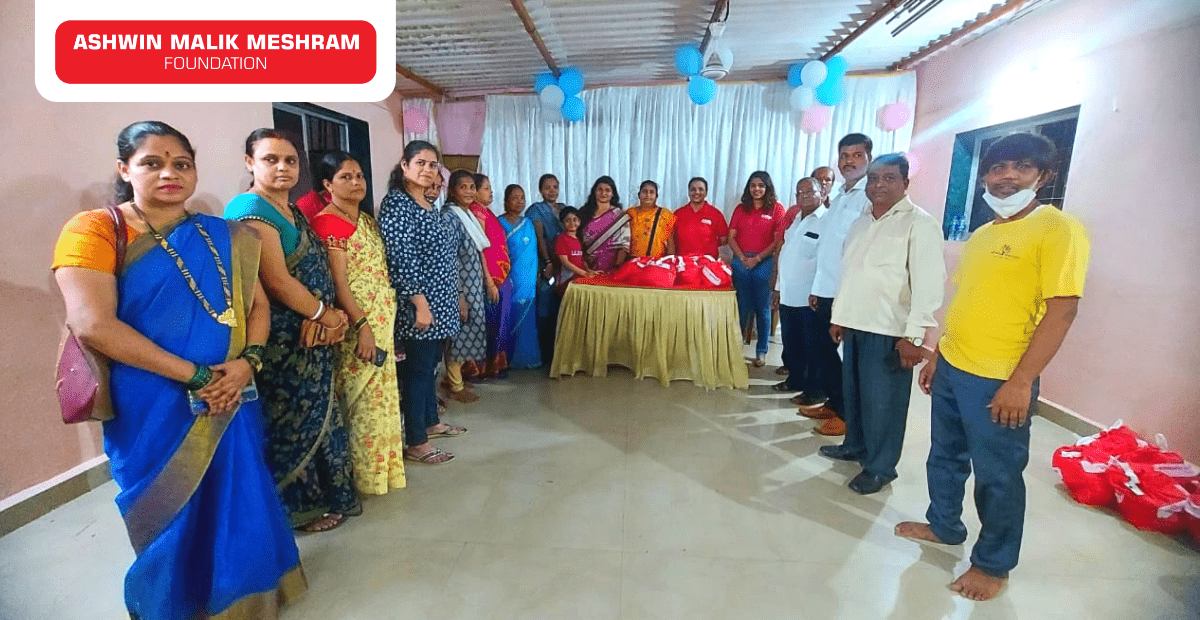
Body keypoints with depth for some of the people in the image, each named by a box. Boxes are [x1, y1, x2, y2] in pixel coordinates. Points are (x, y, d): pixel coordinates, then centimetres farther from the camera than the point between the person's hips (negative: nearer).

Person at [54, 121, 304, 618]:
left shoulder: (224, 237, 7)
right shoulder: (94, 230, -6)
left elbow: (258, 303, 8)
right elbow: (92, 324, -17)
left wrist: (247, 361, -11)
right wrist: (194, 375, -18)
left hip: (229, 400, 4)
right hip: (154, 409, -4)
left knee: (240, 511, 13)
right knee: (172, 523, 10)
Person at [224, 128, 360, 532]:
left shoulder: (293, 212, 14)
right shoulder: (251, 210, -14)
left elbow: (317, 272, 14)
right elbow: (276, 280, -21)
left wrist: (332, 315, -1)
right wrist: (326, 316, -10)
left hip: (312, 336, 9)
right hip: (282, 344, -9)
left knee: (315, 416, 17)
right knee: (292, 420, 3)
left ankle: (318, 494, 33)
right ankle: (298, 506, 21)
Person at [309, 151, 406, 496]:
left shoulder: (367, 220, 15)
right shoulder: (327, 221, -9)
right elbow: (338, 281, -16)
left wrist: (387, 320, 13)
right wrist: (362, 325, -21)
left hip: (382, 317, 8)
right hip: (356, 321, -8)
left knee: (383, 394, 14)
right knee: (365, 398, 0)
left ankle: (383, 466, 29)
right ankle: (366, 475, 15)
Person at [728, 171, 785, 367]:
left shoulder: (776, 209, 2)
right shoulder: (741, 209, 12)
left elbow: (778, 240, -4)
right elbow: (731, 237, 7)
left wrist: (757, 258, -12)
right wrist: (742, 257, -7)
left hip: (764, 263, -2)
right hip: (741, 261, 3)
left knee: (762, 308, 2)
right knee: (741, 307, 8)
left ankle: (761, 352, 10)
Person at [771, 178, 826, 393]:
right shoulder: (796, 220, 16)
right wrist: (778, 288, 18)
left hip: (809, 298, -7)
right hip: (788, 295, 7)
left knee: (808, 346, 3)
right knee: (790, 342, 15)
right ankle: (794, 379, 28)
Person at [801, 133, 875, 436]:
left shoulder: (870, 197, -9)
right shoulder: (838, 199, 17)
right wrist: (816, 288, 14)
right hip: (825, 290, 8)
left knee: (838, 352, 0)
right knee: (817, 343, 13)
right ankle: (832, 401, 28)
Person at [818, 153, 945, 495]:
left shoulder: (919, 223, -9)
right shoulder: (860, 223, 14)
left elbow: (929, 283, -16)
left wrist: (913, 336, -20)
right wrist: (838, 317, 18)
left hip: (889, 332, -7)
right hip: (855, 326, 7)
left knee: (882, 401, 2)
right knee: (854, 393, 17)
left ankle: (880, 467, 17)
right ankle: (855, 445, 35)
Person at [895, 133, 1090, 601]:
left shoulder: (1058, 228, -12)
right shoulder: (980, 235, 12)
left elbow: (1062, 310, -17)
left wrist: (1020, 382, -20)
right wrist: (937, 354, 17)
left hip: (999, 381, -7)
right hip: (952, 369, 7)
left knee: (997, 475, 8)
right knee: (945, 456, 20)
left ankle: (993, 564, 27)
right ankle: (944, 525, 41)